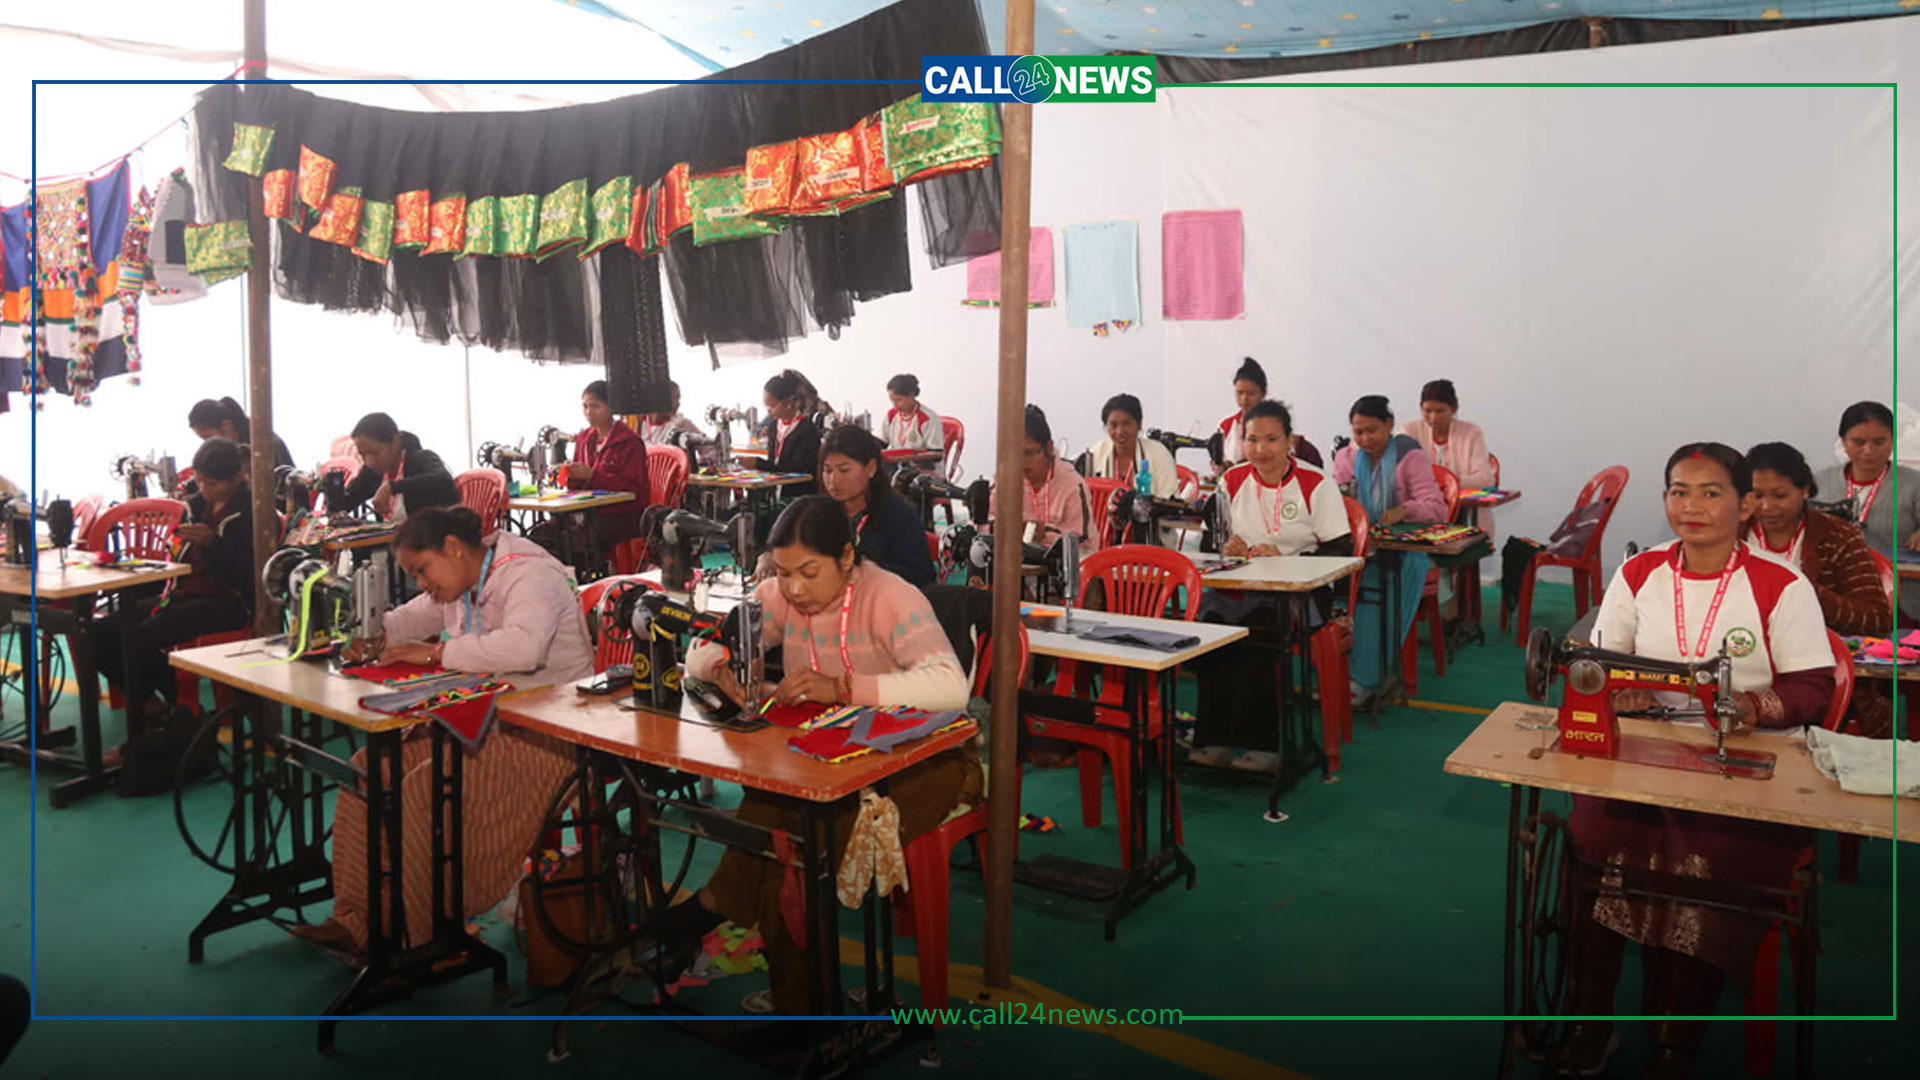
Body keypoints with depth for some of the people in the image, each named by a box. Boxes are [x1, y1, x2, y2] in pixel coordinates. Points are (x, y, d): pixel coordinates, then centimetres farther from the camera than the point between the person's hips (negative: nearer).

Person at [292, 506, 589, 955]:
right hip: (480, 720, 10)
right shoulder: (463, 581, 13)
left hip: (542, 733, -10)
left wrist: (434, 652, -26)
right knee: (369, 768, -2)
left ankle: (418, 942, -14)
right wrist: (376, 637, 7)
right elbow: (417, 615, 30)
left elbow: (523, 645, -35)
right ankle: (356, 921, 0)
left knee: (427, 786, -26)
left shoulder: (529, 575, -16)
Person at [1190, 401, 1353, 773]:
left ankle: (1261, 744, -22)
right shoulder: (1232, 480, 10)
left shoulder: (1316, 484, -2)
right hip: (1237, 585, 4)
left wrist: (1283, 560, -18)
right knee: (1209, 622, -28)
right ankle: (1213, 739, -21)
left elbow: (1341, 550, -6)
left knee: (1256, 626, -33)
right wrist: (1225, 547, -7)